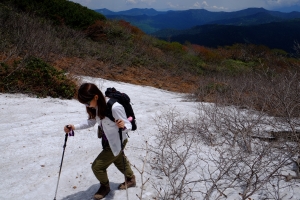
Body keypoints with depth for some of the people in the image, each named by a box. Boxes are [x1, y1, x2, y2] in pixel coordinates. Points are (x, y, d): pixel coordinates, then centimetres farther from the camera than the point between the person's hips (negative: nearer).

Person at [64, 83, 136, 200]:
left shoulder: (115, 108, -37)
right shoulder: (96, 105, -15)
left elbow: (128, 125, -27)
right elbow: (91, 122, 1)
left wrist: (123, 126, -50)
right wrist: (74, 127, -12)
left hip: (116, 143, -8)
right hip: (107, 142, 8)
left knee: (97, 166, -1)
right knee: (120, 162, 29)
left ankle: (105, 187, 30)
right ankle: (131, 179, 57)